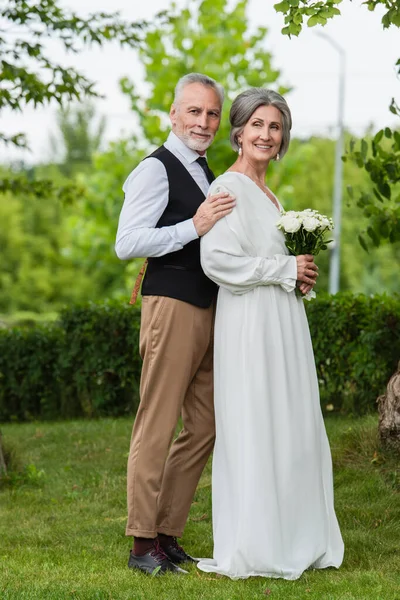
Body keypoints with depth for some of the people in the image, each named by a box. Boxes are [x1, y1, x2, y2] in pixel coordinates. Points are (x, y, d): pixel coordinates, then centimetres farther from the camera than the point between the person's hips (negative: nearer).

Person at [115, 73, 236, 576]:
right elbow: (126, 243, -18)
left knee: (205, 428, 10)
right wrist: (194, 227, -22)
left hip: (208, 309, 9)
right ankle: (143, 543, -1)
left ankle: (168, 534, 17)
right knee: (157, 425, -6)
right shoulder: (155, 170, -8)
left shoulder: (204, 171, 19)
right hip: (171, 305, -9)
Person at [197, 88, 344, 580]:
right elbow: (217, 260, -20)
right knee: (253, 431, -6)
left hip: (284, 323, 9)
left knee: (292, 430, 9)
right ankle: (250, 550, -1)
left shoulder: (267, 195, 19)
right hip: (250, 323, -9)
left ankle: (291, 541, 15)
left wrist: (300, 275, 8)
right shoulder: (229, 188, -10)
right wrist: (286, 269, -13)